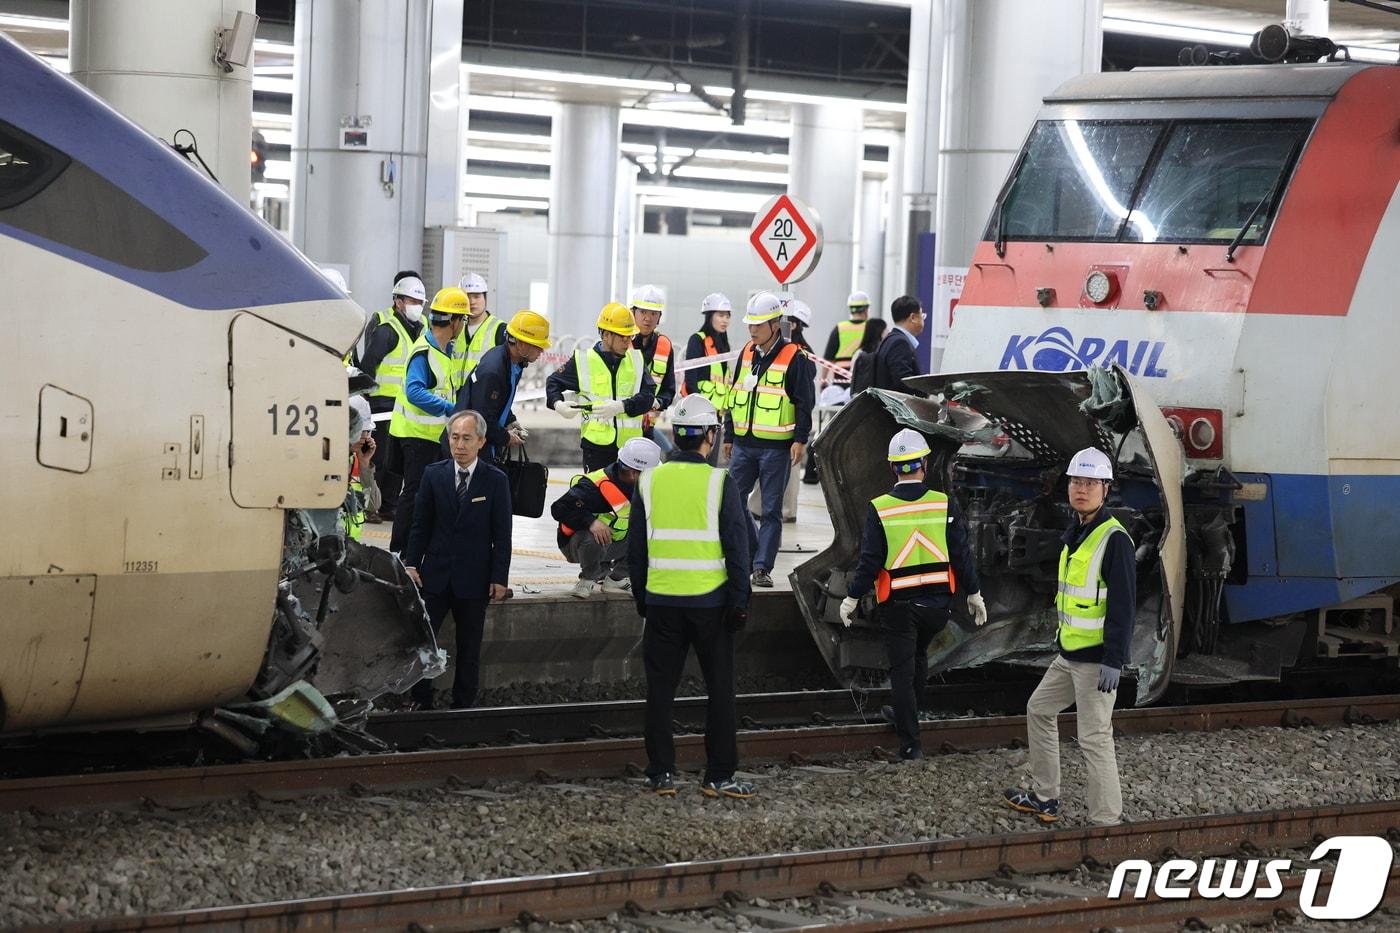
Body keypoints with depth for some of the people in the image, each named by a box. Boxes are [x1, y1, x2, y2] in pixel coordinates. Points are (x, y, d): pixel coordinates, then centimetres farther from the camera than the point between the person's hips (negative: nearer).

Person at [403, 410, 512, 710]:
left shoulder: (496, 481, -2)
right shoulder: (434, 474, 3)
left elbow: (502, 535, -2)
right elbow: (420, 525, 6)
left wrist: (499, 578, -6)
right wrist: (411, 564, -2)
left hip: (473, 580, -1)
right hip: (435, 574, 1)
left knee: (469, 649, 6)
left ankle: (462, 706, 15)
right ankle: (421, 704, 5)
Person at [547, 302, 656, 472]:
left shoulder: (636, 359, 6)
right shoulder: (583, 360, -1)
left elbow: (648, 395, -3)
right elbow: (553, 382, 10)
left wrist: (622, 406, -18)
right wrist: (558, 404, -10)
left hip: (630, 442, 3)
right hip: (596, 443, -3)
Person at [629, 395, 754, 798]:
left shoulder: (649, 482, 2)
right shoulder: (720, 483, -8)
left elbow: (635, 547, 7)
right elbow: (739, 545, -7)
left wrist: (641, 596, 17)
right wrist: (739, 600, 0)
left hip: (661, 601, 3)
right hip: (710, 601, -3)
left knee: (660, 689, 9)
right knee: (720, 689, 6)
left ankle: (661, 773, 9)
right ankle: (719, 776, 6)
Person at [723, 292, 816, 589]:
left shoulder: (794, 358, -7)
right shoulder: (747, 353, 11)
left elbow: (804, 402, -6)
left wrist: (800, 439, -13)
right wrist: (729, 436, 18)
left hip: (776, 447, -5)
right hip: (743, 445, 5)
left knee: (771, 510, 0)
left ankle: (762, 567, 3)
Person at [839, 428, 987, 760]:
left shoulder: (879, 509, -11)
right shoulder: (945, 505, -7)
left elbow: (870, 562, -10)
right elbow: (962, 555, -3)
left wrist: (852, 598, 2)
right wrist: (974, 595, 9)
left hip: (898, 605, -2)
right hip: (937, 602, 3)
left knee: (902, 669, 6)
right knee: (918, 654, 27)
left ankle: (910, 742, 4)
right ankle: (905, 716, 41)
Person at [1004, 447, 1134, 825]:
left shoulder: (1113, 539, -17)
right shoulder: (1075, 535, 12)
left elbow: (1123, 605, -21)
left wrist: (1113, 661, -24)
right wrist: (1062, 639, 24)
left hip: (1097, 660, -10)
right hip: (1069, 654, 10)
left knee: (1095, 738, -7)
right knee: (1039, 710, 20)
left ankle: (1106, 821, -1)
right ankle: (1044, 798, 31)